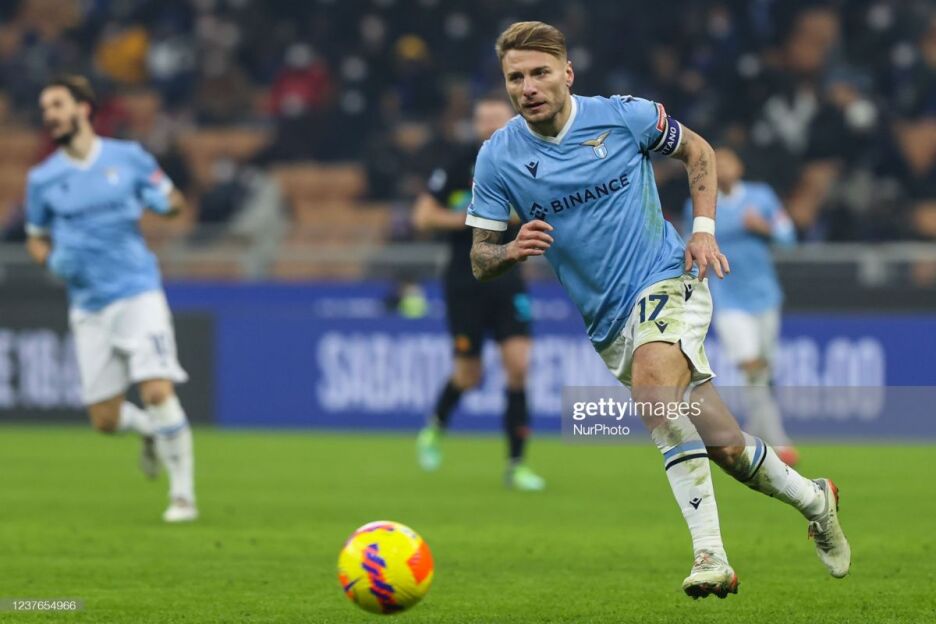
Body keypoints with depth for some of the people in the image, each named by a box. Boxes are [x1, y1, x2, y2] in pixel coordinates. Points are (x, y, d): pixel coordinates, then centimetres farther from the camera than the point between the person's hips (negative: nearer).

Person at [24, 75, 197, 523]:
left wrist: (168, 201, -12)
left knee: (157, 391, -18)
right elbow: (36, 238, 17)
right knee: (104, 420, 2)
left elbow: (171, 201, 12)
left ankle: (183, 493, -7)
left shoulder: (128, 157, 1)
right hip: (88, 305, 3)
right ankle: (152, 431, 36)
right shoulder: (43, 179, 5)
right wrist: (53, 260, -5)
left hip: (138, 291, -3)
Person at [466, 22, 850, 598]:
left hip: (667, 281, -4)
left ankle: (710, 554, -36)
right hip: (610, 324, 4)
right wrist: (513, 251, -20)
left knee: (651, 383, -35)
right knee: (725, 448, 1)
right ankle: (813, 499, 31)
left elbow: (697, 151, 10)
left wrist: (704, 229, -3)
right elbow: (480, 260, 3)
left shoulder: (622, 116, -8)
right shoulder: (498, 158, -3)